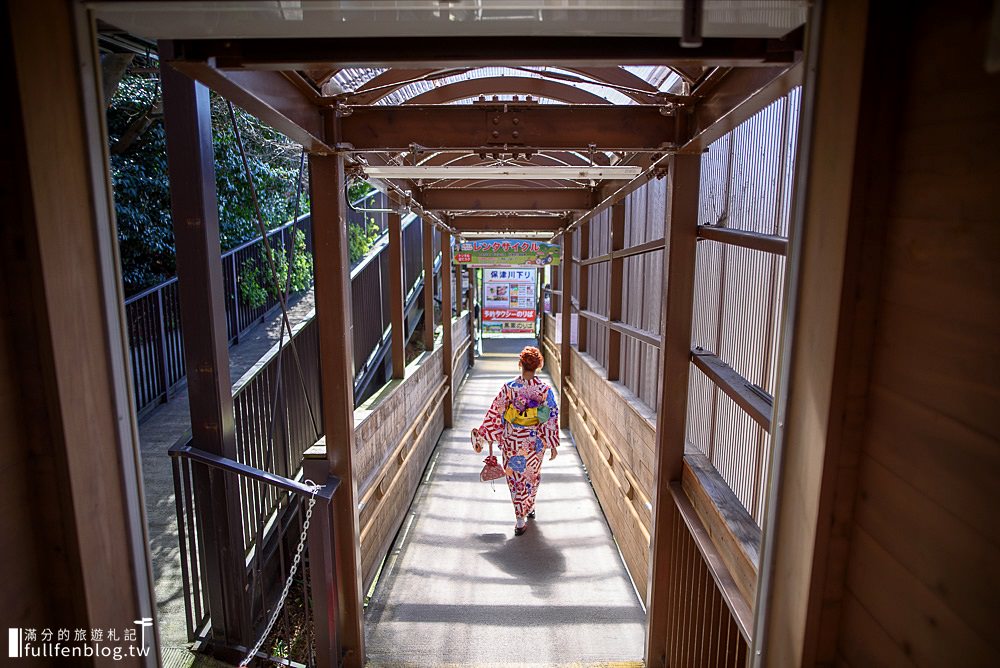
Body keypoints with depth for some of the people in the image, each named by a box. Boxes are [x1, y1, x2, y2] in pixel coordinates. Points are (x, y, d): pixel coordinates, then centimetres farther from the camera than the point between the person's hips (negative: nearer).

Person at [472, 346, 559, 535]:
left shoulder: (509, 387, -14)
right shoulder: (544, 390, -12)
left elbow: (495, 413, -10)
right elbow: (551, 418, -8)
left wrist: (481, 436, -1)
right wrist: (553, 444, 2)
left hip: (512, 441, -1)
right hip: (535, 442, 1)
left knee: (515, 477, 11)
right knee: (532, 474, 24)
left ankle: (520, 520, 11)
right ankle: (529, 508, 42)